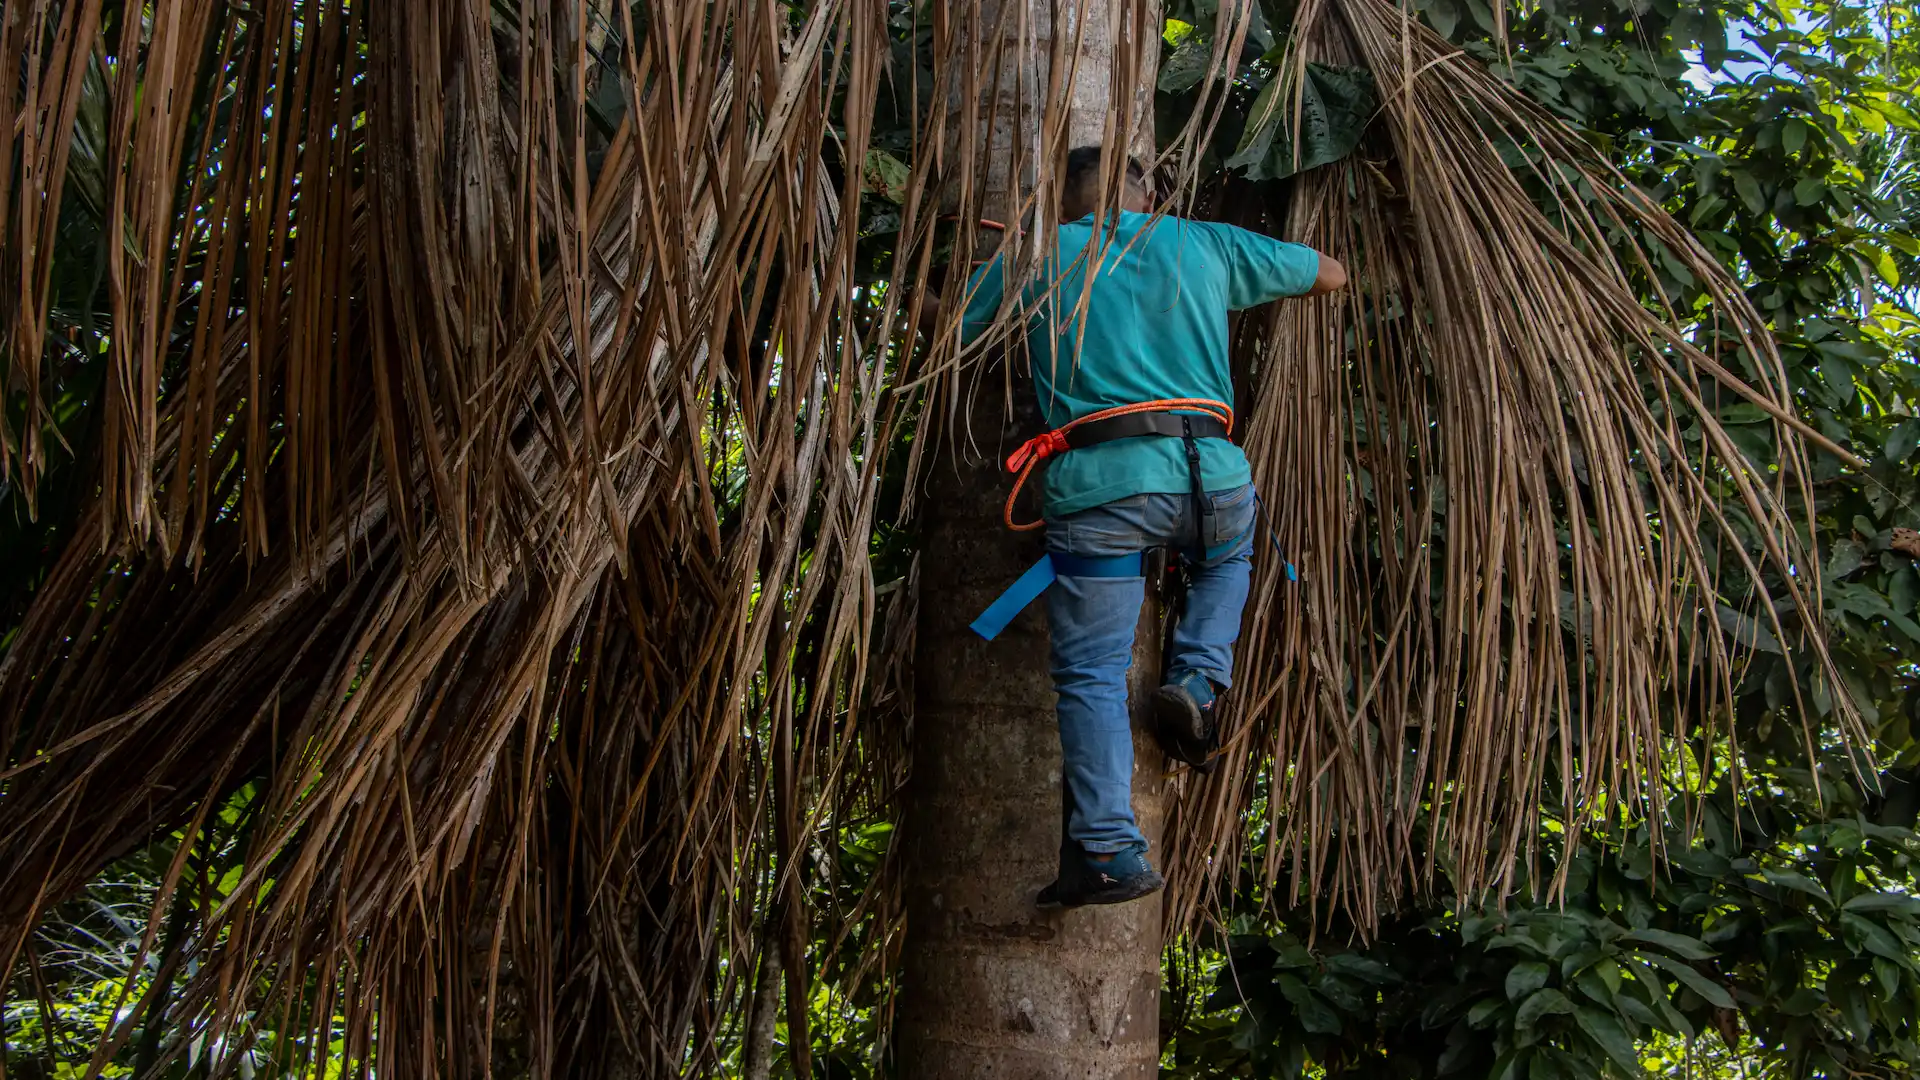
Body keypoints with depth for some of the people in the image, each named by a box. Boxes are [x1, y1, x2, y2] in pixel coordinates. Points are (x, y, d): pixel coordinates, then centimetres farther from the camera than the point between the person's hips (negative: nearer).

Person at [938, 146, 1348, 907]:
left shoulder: (1035, 258, 11)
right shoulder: (1207, 245, 17)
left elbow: (949, 338, 20)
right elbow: (1330, 274, 29)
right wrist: (1255, 282, 49)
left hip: (1098, 485, -2)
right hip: (1209, 474, 2)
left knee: (1090, 674, 4)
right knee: (1228, 558, 35)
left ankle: (1110, 852, -3)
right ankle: (1199, 678, 12)